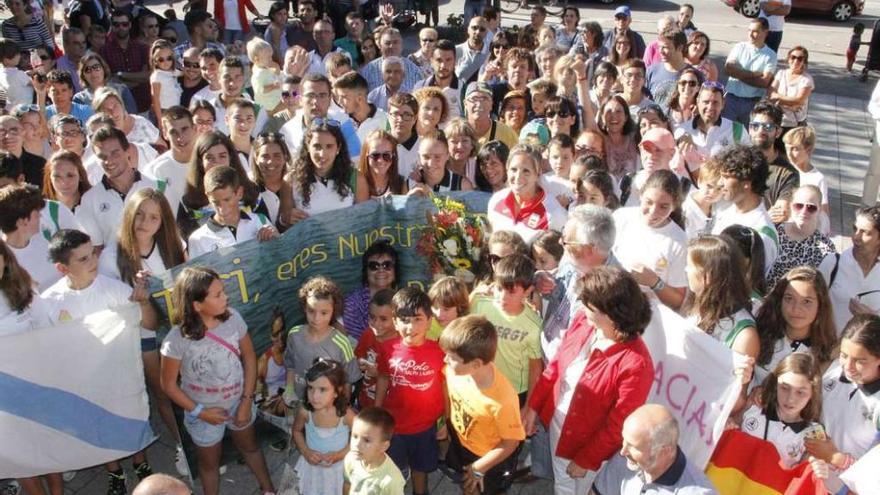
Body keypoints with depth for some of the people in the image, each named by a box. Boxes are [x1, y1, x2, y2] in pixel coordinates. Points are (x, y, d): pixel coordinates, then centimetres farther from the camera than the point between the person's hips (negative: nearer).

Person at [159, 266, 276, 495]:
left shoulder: (232, 318, -22)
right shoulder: (177, 340, -28)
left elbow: (249, 358, -9)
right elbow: (169, 384, -14)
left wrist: (246, 401, -9)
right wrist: (199, 412, -14)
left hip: (238, 402, 3)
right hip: (204, 411, -3)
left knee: (250, 446, 29)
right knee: (209, 463, 23)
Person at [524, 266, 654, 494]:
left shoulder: (635, 364, -33)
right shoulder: (582, 322, -15)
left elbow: (617, 426, -22)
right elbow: (555, 366, 0)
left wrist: (586, 461, -13)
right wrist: (533, 407, 3)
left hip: (582, 445, -5)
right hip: (552, 424, 5)